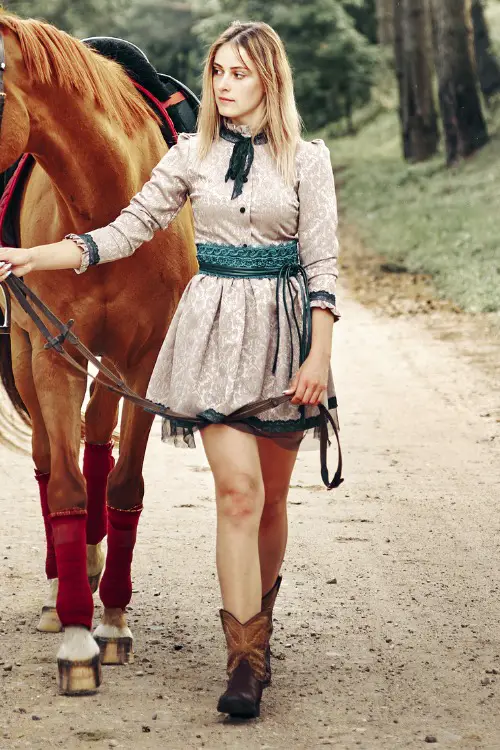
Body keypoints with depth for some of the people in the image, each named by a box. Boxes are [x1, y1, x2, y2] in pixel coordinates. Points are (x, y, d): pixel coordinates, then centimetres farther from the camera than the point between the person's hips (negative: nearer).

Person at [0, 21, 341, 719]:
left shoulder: (307, 160, 1)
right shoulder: (193, 155, 6)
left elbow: (321, 263, -2)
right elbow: (129, 229, 6)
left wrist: (319, 355, -10)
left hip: (281, 325, 0)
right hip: (215, 326, 0)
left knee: (271, 496, 9)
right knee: (238, 488, -11)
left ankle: (258, 617, 32)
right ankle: (247, 659, -9)